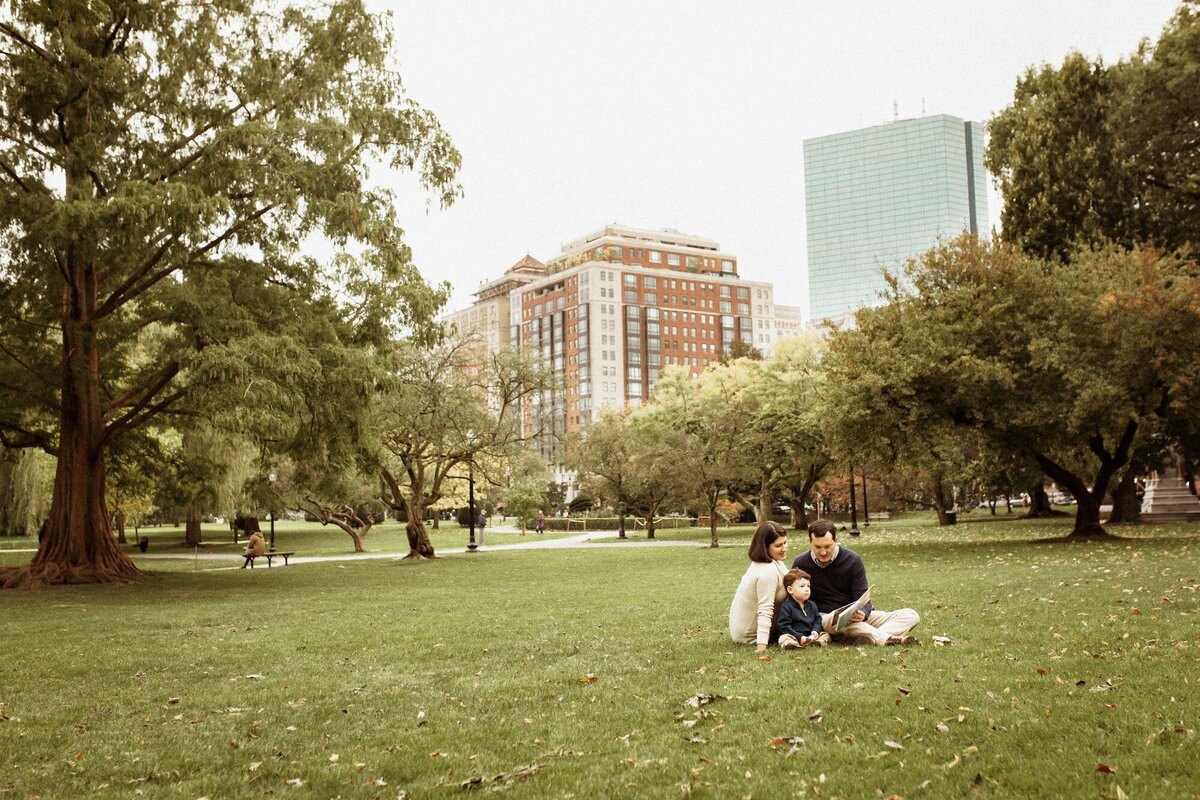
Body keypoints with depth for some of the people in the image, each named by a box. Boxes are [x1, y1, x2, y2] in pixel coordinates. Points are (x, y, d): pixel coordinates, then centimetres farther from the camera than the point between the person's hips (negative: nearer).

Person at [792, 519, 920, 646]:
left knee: (911, 615, -14)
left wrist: (863, 613, -30)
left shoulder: (852, 560, -4)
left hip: (856, 616, 3)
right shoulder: (800, 564, -3)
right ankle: (888, 639, -47)